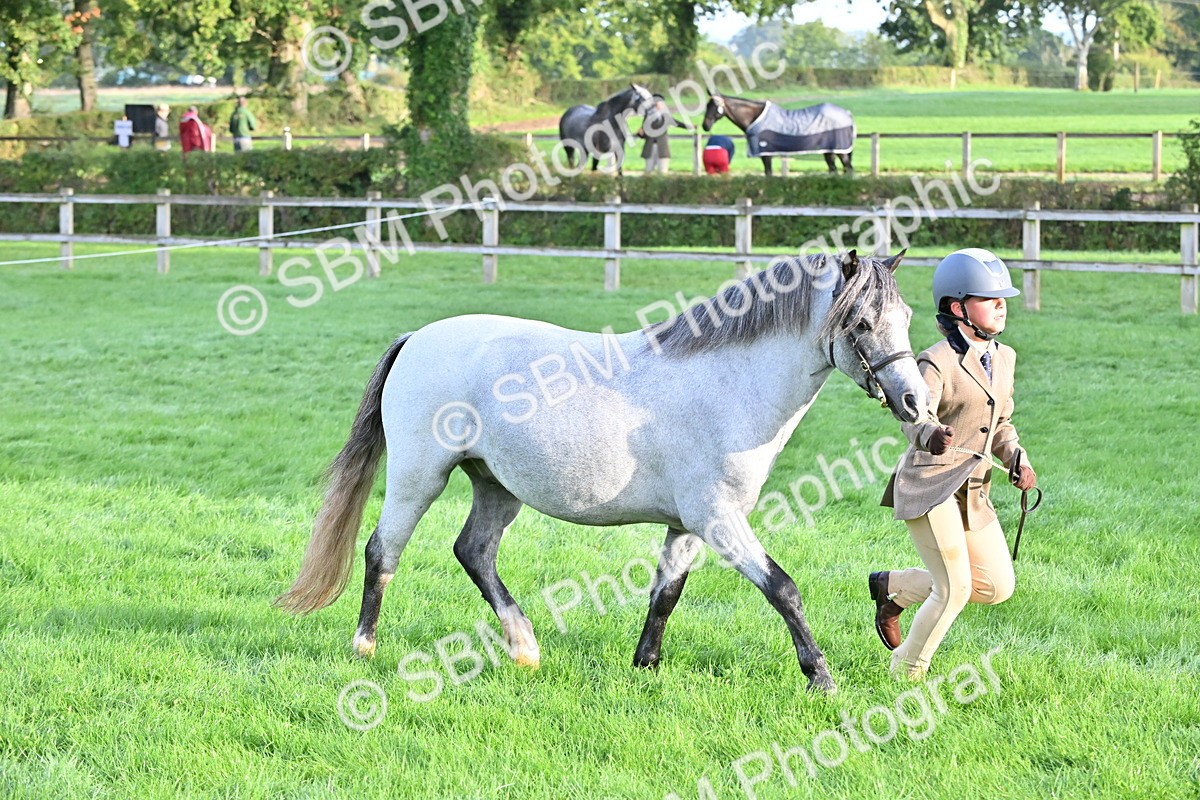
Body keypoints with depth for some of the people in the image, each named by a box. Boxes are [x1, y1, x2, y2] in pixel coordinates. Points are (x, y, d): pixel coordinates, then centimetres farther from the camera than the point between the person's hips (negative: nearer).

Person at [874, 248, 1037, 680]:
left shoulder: (1003, 357, 9)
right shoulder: (938, 362, -15)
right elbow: (915, 421, -29)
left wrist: (1018, 460, 0)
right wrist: (932, 436, -53)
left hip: (972, 492, 8)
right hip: (928, 486, -8)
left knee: (998, 587, 7)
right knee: (955, 589, -10)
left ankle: (893, 587, 24)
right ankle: (906, 673, 12)